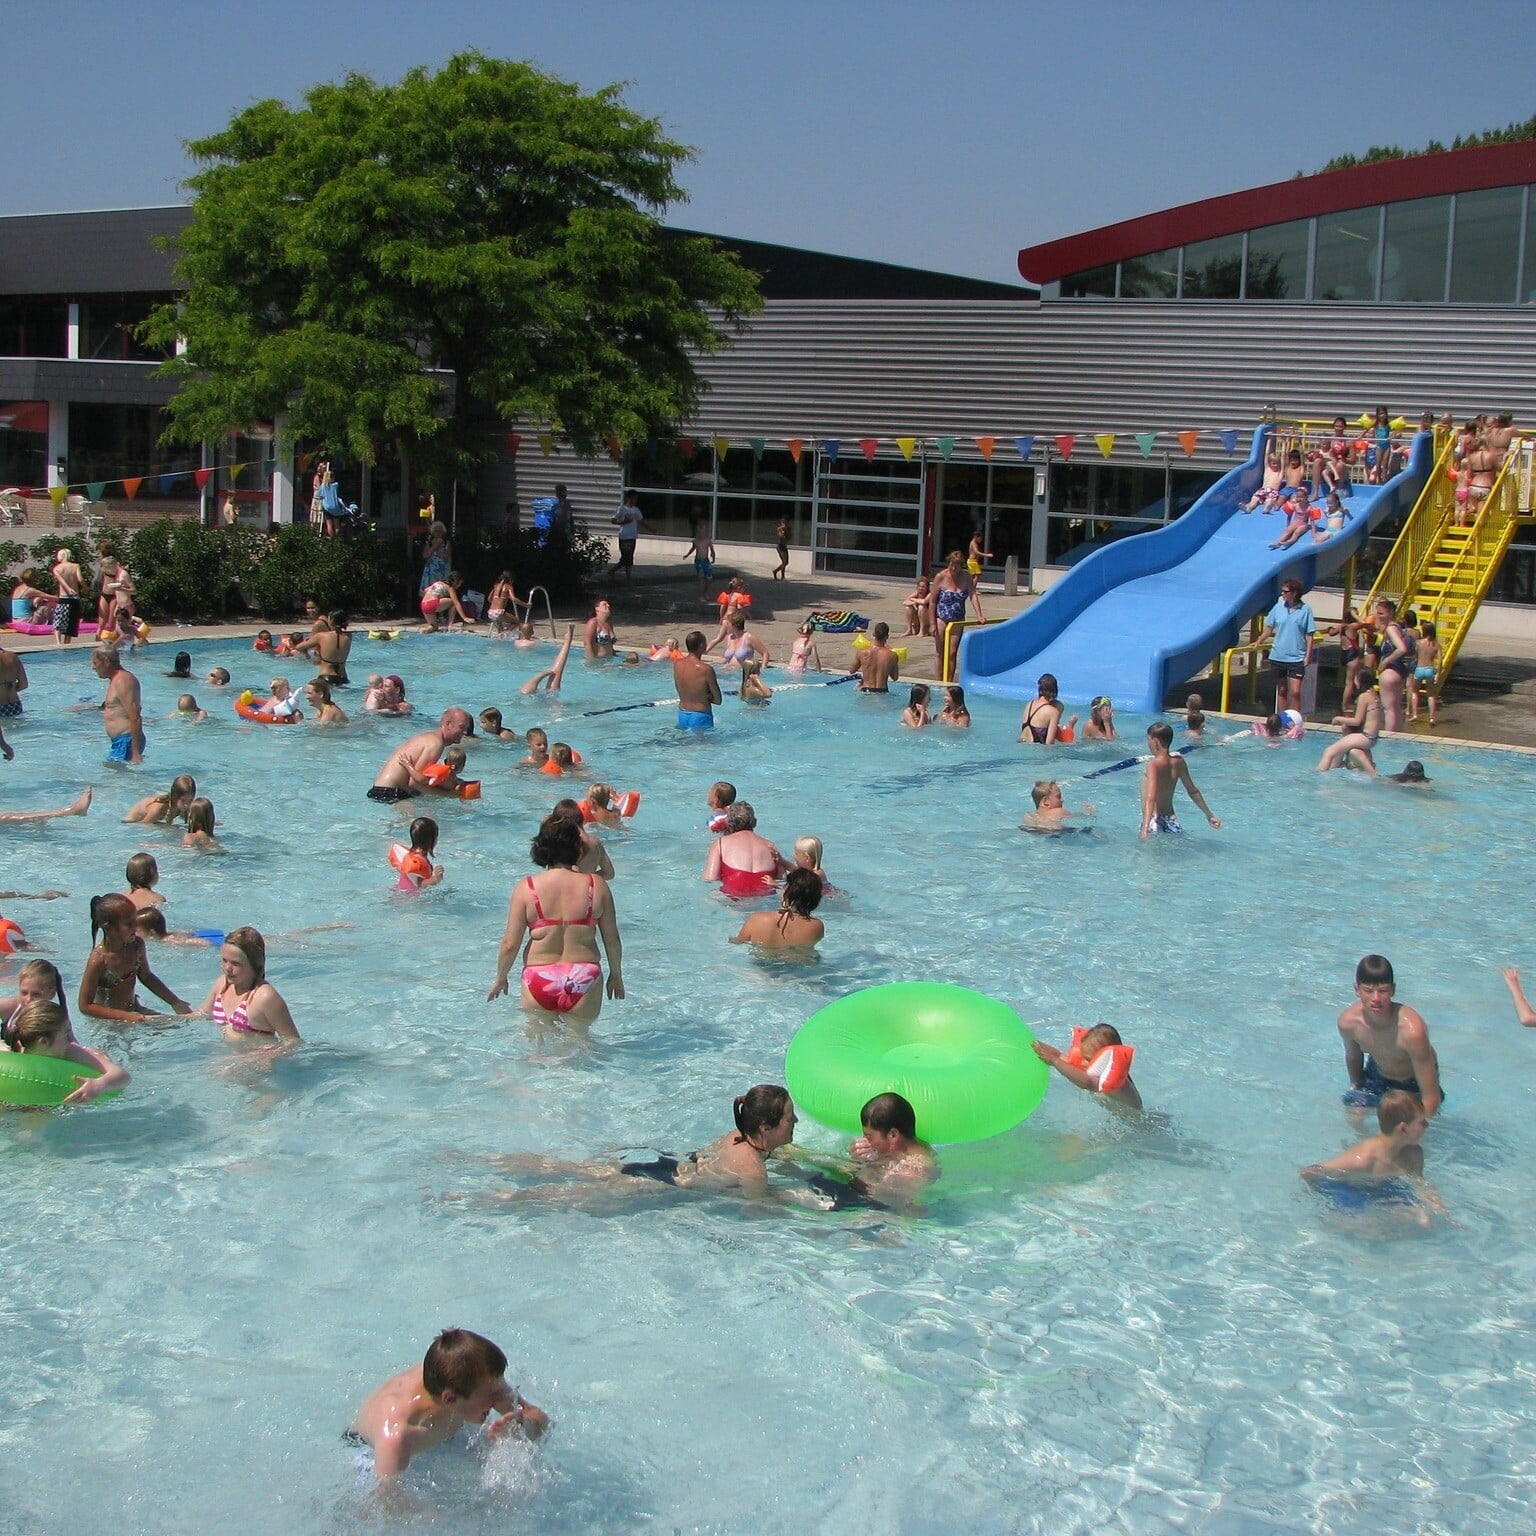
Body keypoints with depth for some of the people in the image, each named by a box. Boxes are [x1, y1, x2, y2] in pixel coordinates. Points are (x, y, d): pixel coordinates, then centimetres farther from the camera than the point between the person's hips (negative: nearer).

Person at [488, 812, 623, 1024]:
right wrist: (616, 974, 19)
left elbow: (510, 944, -4)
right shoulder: (597, 885, -3)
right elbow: (612, 939, 4)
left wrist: (500, 978, 12)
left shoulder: (526, 888, -6)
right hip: (583, 980, 0)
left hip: (539, 981, 0)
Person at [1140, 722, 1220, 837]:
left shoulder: (1153, 765, -12)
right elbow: (1193, 791, 19)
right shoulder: (1178, 762, 8)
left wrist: (1145, 828, -34)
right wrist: (1209, 814, 30)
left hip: (1154, 820, -6)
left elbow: (1151, 798, -25)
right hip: (1171, 820, 6)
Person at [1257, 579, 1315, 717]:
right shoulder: (1278, 607, 2)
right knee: (1281, 690, 13)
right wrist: (1259, 642, 6)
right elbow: (1269, 628, 13)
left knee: (1295, 692, -10)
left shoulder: (1305, 610, -5)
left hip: (1297, 658, -3)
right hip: (1277, 656, 3)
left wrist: (1308, 655, -7)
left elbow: (1310, 635, -3)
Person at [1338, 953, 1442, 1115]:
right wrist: (1355, 1087, 14)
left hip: (1414, 1083, -2)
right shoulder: (1347, 1021, -26)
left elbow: (1432, 1098, -33)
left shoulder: (1411, 1030, -41)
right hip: (1377, 1074, 3)